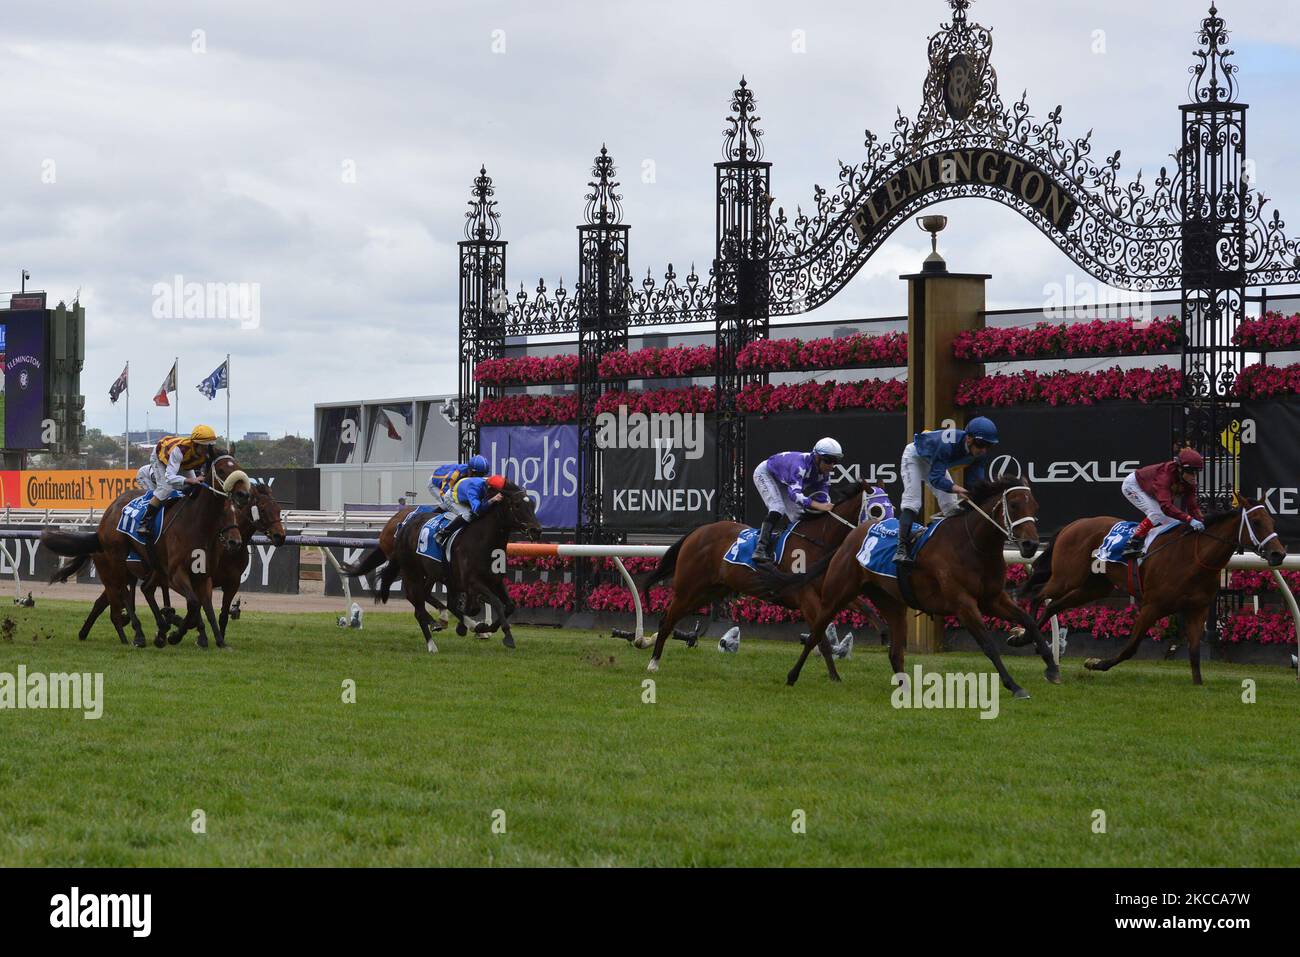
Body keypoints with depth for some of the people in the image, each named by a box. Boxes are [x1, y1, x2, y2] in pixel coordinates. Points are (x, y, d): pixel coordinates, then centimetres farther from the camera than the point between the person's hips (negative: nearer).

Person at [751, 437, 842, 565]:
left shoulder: (824, 473, -17)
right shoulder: (800, 465, -43)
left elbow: (823, 497, -13)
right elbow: (794, 493, -54)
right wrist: (818, 505, -64)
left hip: (782, 482, 9)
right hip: (765, 474, -9)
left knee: (797, 513, 3)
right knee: (778, 508, -26)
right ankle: (760, 549, -31)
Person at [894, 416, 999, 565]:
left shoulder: (979, 451, -25)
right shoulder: (947, 445, -44)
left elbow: (976, 479, -21)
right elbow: (935, 477, -47)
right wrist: (957, 489, -63)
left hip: (934, 462, 7)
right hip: (915, 456, -7)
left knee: (950, 505, 2)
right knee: (912, 501, -21)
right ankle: (901, 550, -28)